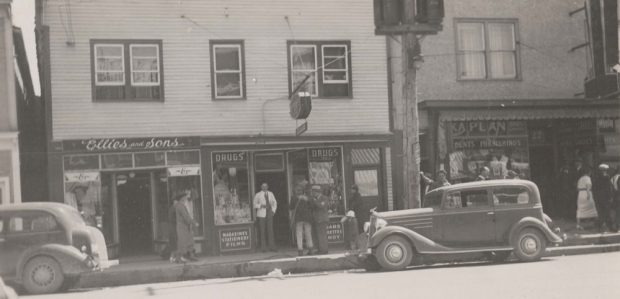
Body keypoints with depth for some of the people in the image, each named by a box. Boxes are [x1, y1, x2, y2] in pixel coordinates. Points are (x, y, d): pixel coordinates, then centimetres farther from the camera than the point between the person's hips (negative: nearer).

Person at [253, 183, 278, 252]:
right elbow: (255, 204, 4)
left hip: (269, 213, 3)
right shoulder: (258, 195, 3)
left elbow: (274, 203, 18)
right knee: (262, 231, -4)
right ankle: (263, 247, -1)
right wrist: (261, 205, -13)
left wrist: (273, 210, 4)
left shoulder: (270, 194, 12)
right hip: (261, 214, -3)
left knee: (270, 230, -1)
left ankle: (272, 247, 4)